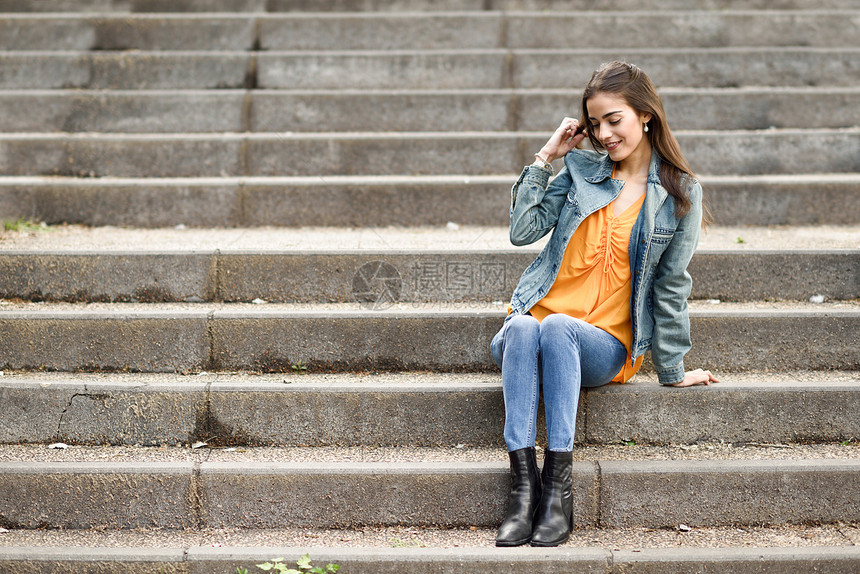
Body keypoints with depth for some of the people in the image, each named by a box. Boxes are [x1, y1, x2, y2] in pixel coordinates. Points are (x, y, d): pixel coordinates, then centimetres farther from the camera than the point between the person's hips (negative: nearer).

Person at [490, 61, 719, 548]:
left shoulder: (680, 193, 6)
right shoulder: (582, 169, 14)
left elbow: (671, 285, 8)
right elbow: (523, 230, 5)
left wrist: (673, 371, 9)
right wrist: (546, 158, 5)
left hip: (605, 346, -2)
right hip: (535, 325, 2)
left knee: (556, 327, -37)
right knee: (521, 329, -35)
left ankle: (559, 486, -37)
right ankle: (524, 484, -38)